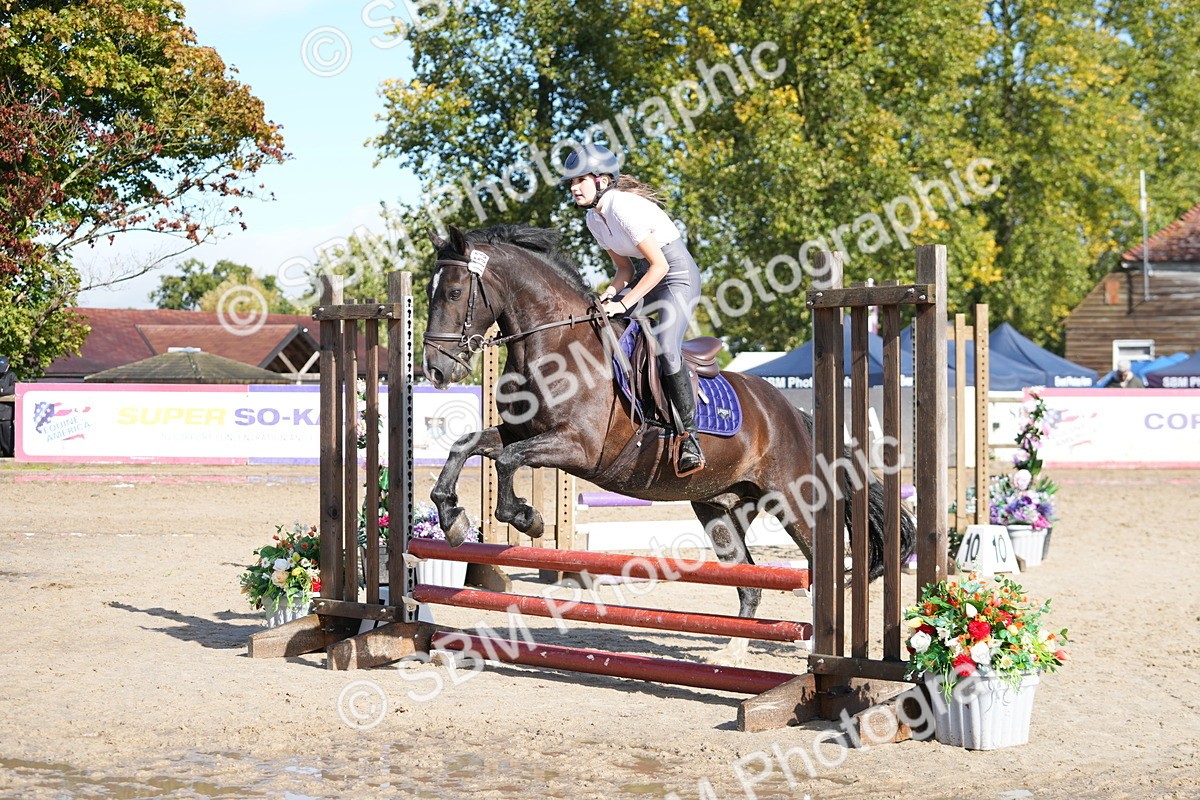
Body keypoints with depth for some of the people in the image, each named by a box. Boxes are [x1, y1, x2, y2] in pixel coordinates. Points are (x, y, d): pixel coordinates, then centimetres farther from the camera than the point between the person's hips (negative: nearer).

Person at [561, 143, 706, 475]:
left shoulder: (624, 207, -22)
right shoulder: (594, 219, 4)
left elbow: (660, 265, -23)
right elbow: (625, 270, 12)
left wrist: (624, 303, -24)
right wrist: (607, 297, -6)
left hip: (679, 275, -9)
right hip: (652, 275, 9)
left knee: (666, 347, -27)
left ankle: (689, 437, -19)